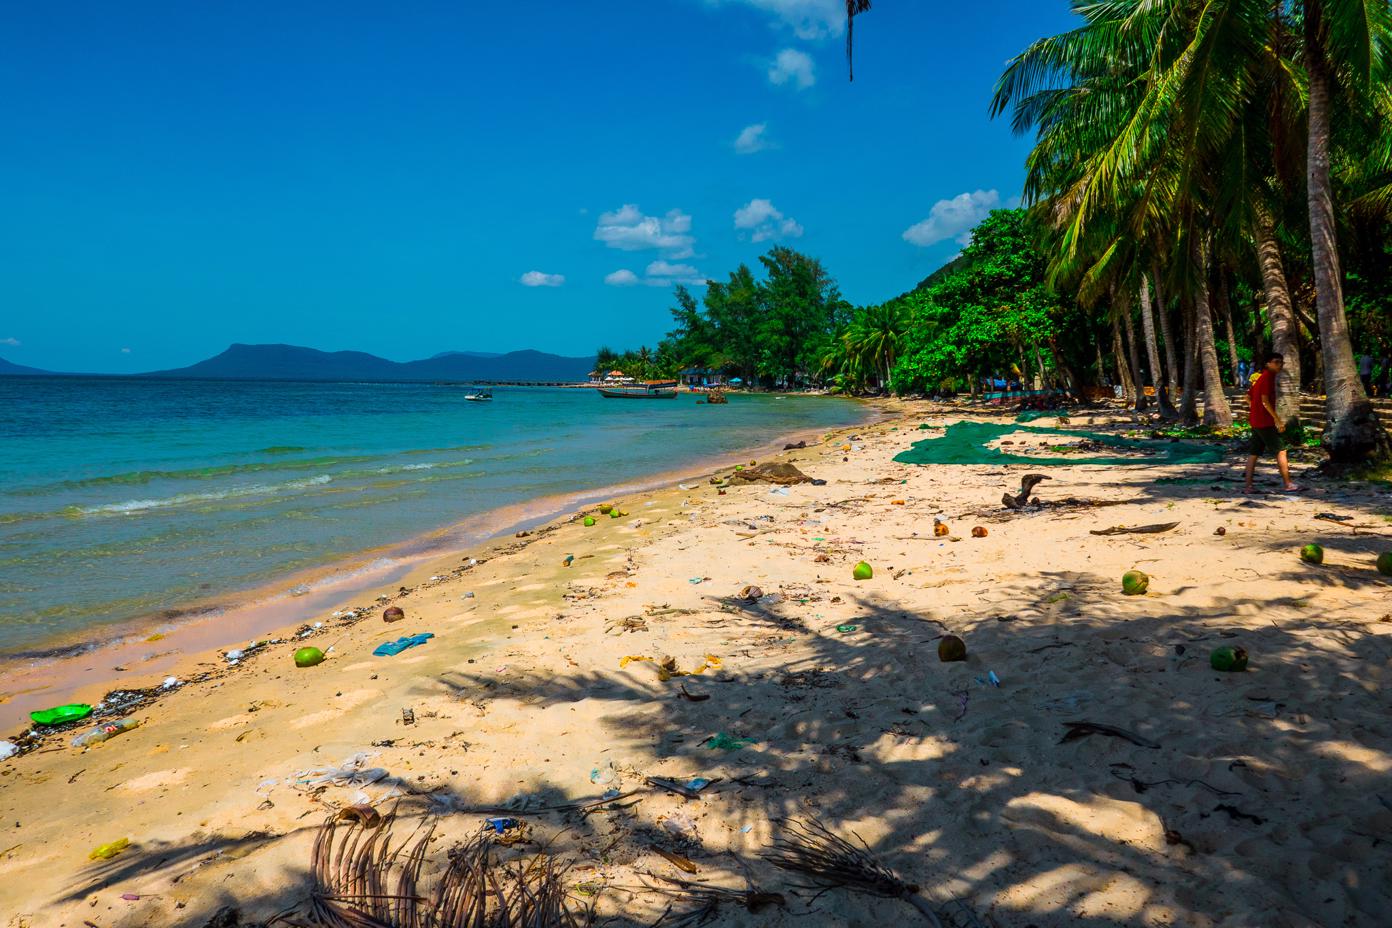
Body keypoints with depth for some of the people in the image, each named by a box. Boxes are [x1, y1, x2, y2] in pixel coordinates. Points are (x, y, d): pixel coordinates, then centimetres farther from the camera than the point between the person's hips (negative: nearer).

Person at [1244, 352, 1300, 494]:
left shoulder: (1260, 376, 14)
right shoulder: (1268, 377, -13)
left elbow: (1248, 397, 21)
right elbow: (1265, 401, -20)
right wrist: (1278, 420, -17)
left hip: (1255, 421, 9)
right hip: (1265, 422, -9)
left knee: (1254, 453, 8)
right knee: (1281, 450, -2)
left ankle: (1247, 485, 5)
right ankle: (1287, 484, 1)